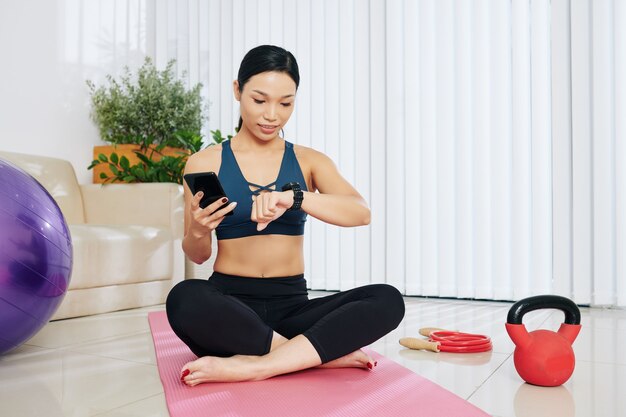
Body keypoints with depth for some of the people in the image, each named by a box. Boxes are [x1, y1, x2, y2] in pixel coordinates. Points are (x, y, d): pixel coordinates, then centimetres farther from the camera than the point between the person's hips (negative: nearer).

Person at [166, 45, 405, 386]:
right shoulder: (205, 163, 3)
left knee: (387, 300, -23)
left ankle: (256, 365, -26)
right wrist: (197, 232, -19)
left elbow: (361, 213, -11)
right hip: (230, 304, -1)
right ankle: (325, 352, -20)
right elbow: (198, 256, 6)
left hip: (291, 307, 2)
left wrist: (294, 196, -29)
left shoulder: (309, 161, 7)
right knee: (185, 298, -36)